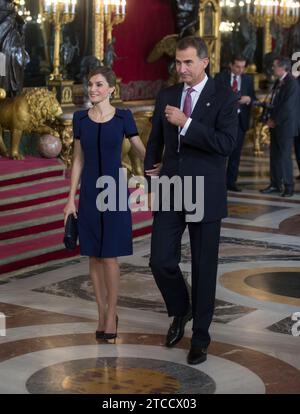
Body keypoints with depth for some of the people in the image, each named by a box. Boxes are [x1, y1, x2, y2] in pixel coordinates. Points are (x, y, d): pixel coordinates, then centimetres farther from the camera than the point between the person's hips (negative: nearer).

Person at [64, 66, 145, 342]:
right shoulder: (80, 118, 2)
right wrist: (71, 198, 3)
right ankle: (103, 313, 18)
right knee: (94, 256, 6)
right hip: (89, 193, 3)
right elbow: (78, 160, 7)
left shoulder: (123, 117, -5)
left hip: (115, 191, -3)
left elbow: (142, 151, 3)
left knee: (110, 256, -5)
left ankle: (111, 314, 8)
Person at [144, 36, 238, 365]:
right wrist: (152, 175, 4)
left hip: (205, 195, -3)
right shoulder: (166, 96, 8)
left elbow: (226, 143, -19)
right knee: (161, 261, -3)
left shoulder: (224, 98, -6)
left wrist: (186, 124, -22)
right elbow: (155, 141, 17)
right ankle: (180, 311, 27)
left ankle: (200, 338, 19)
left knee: (204, 269, 5)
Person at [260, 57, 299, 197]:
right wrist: (271, 119, 9)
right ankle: (275, 184, 17)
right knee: (274, 155, 10)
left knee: (284, 156, -6)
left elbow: (288, 107, -19)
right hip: (275, 125, 8)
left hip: (285, 126, -8)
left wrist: (275, 121, -13)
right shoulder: (278, 83, 13)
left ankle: (288, 187, 2)